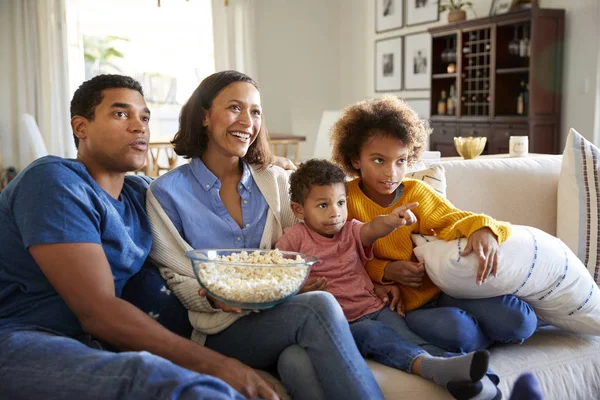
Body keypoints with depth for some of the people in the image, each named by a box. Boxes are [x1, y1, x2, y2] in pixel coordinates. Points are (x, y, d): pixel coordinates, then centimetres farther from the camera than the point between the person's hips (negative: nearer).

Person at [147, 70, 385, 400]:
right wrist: (214, 296, -19)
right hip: (219, 330, -2)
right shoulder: (167, 193, 1)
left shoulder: (276, 181, 12)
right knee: (318, 307, -30)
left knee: (299, 362, -35)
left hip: (282, 314, 3)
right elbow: (175, 281, 1)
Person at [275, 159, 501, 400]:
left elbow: (372, 229, -15)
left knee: (404, 333, -24)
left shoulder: (351, 231, 9)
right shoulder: (295, 238, 1)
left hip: (374, 308, 5)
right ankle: (430, 365, -53)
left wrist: (390, 221, -38)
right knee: (373, 333, -33)